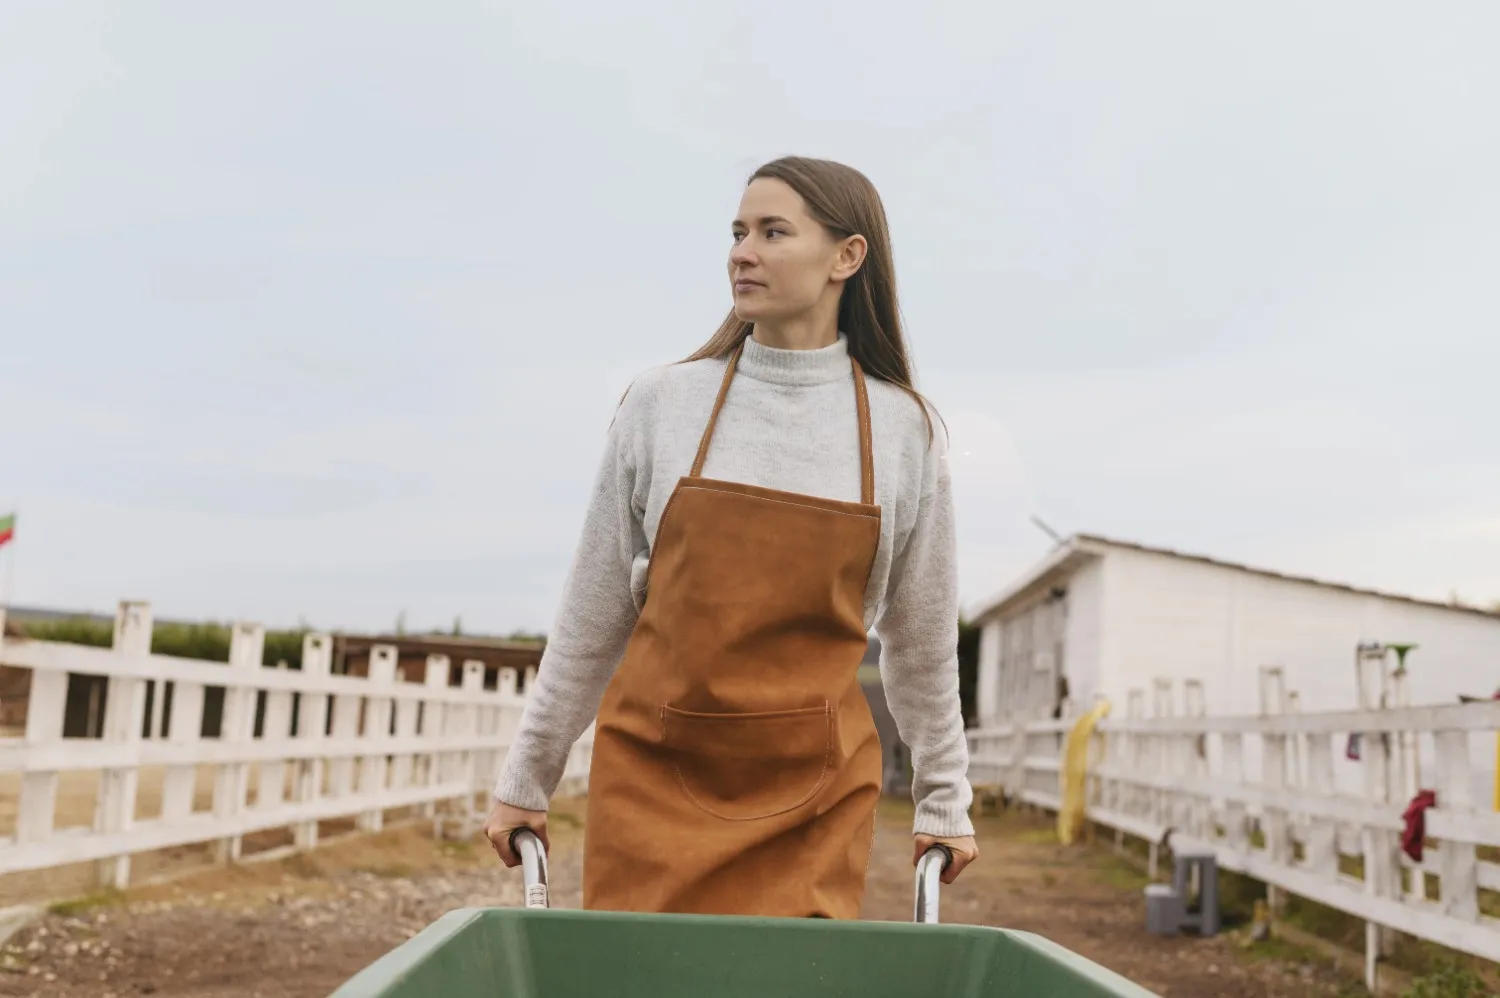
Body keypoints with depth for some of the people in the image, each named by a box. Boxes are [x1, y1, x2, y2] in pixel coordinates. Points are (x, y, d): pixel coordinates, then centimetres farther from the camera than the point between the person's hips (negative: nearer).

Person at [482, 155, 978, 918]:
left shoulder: (904, 430, 0)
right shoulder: (662, 404, 0)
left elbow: (922, 641, 10)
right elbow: (591, 614, 7)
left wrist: (944, 802, 14)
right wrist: (526, 778, 10)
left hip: (817, 795, 0)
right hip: (654, 770, 0)